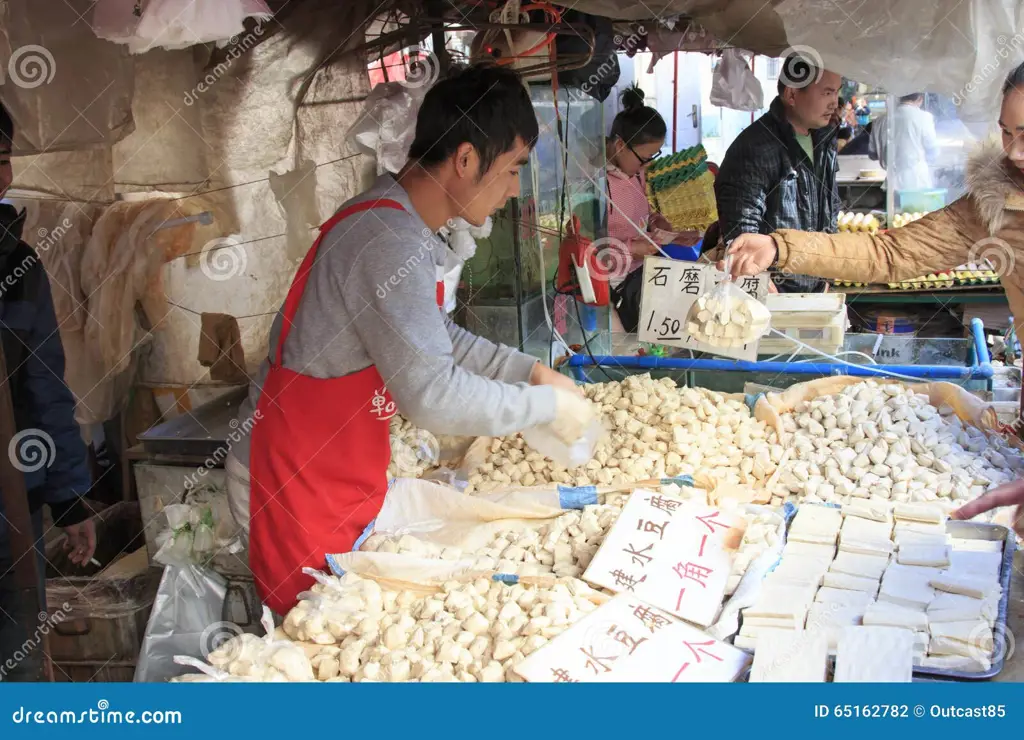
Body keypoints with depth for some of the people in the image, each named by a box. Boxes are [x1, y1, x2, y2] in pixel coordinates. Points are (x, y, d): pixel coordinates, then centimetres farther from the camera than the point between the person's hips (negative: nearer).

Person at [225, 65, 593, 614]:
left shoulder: (398, 223, 5)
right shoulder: (390, 242, -27)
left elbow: (436, 338, 16)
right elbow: (434, 397, -30)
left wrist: (532, 371, 9)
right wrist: (548, 405, -17)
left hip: (345, 475, 9)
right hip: (297, 488, -9)